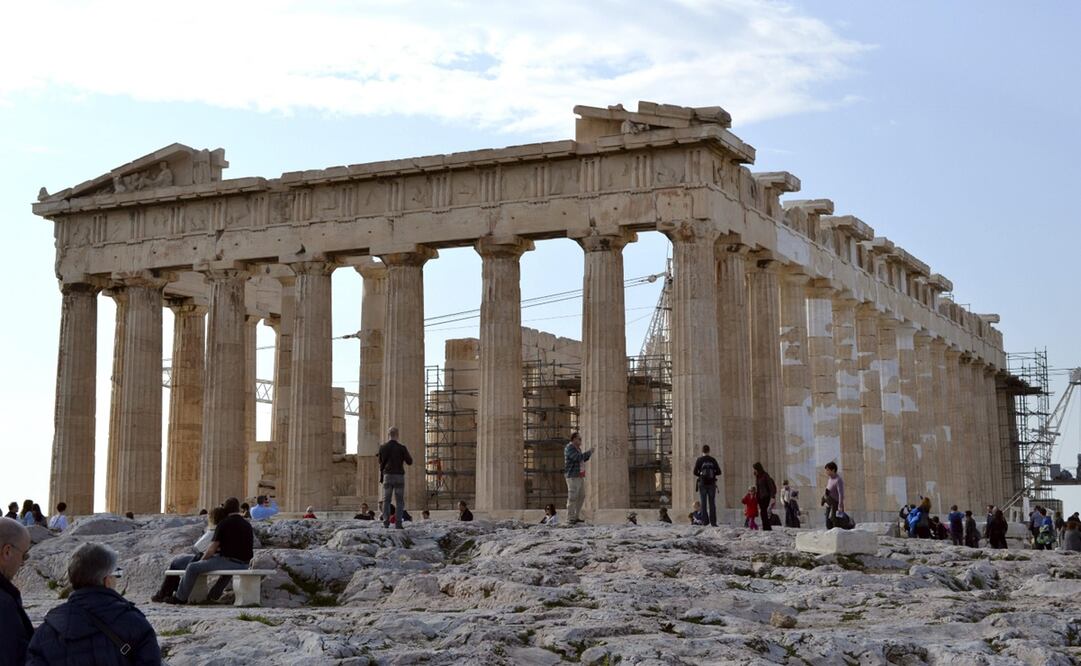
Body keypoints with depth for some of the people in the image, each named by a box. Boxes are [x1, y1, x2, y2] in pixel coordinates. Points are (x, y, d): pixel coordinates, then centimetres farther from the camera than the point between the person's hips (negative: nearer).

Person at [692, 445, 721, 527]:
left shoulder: (699, 460, -2)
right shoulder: (713, 460, 2)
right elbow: (718, 472, 1)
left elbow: (695, 472, -6)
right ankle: (713, 522, -1)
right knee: (712, 503, 4)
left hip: (702, 484, -1)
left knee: (703, 503, 3)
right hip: (712, 484, 1)